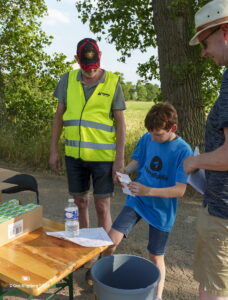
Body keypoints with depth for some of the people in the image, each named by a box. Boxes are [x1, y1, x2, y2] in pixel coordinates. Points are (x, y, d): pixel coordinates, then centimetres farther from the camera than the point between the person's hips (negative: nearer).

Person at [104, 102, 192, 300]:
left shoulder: (183, 151, -18)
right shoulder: (147, 139, -6)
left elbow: (180, 190, -21)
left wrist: (149, 191, -33)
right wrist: (126, 170, -14)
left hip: (161, 210, -3)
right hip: (136, 201, 3)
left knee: (156, 257, 11)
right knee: (111, 240, -6)